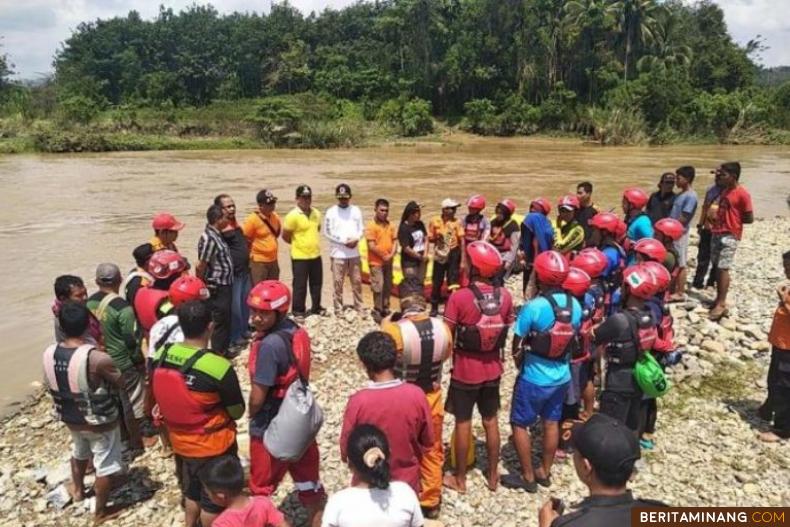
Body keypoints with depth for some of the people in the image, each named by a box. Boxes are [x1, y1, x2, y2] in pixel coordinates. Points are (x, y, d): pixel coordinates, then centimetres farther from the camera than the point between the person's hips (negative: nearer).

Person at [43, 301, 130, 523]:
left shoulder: (49, 354, -13)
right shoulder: (97, 358, -33)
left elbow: (50, 386, 4)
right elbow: (122, 385, -18)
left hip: (70, 419, 6)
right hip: (100, 423, -6)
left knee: (79, 453, 34)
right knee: (105, 466, 16)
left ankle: (78, 490, 57)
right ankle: (101, 511, 32)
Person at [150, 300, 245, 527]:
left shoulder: (160, 356, -12)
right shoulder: (219, 366, -29)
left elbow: (162, 397, 5)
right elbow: (237, 412, -15)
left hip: (179, 442, 6)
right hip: (213, 446, -5)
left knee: (191, 493, 29)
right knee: (213, 501, 17)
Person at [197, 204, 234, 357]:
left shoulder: (217, 234, 8)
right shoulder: (209, 238, -23)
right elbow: (200, 266, -21)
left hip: (225, 285, 10)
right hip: (217, 288, -10)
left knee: (226, 319, 18)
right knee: (220, 321, 1)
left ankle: (224, 350, 31)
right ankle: (218, 354, 13)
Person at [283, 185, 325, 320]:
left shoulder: (316, 213, 4)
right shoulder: (293, 215, -15)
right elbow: (285, 236, -8)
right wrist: (299, 244, 5)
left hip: (316, 255, 6)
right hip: (300, 257, -6)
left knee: (317, 283, 16)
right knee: (300, 285, 3)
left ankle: (316, 307, 31)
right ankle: (298, 311, 16)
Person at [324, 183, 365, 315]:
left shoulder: (356, 210, 9)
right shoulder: (331, 212, -2)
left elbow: (361, 229, 8)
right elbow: (327, 232, -6)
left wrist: (356, 239, -13)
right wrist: (344, 241, -13)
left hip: (354, 253, 3)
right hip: (338, 253, -3)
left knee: (357, 281, 9)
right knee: (338, 282, 0)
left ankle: (360, 308, 19)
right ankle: (338, 310, 8)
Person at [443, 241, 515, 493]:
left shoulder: (459, 297, -21)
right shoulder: (505, 296, -8)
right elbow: (506, 333, 1)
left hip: (465, 370, -4)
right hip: (493, 369, 4)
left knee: (463, 423, 11)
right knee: (491, 421, 18)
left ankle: (459, 479, 24)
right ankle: (493, 475, 32)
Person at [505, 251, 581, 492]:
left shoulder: (533, 307, -24)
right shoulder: (575, 306, -8)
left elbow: (517, 344, -14)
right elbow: (573, 339, 4)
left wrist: (520, 362, 6)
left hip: (534, 378, -6)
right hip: (562, 376, 6)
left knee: (520, 425, 11)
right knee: (551, 422, 20)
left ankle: (528, 477, 21)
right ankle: (545, 472, 34)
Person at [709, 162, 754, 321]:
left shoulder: (742, 194, -13)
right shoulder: (725, 191, 12)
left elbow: (749, 218, -11)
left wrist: (734, 221, -5)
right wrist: (717, 219, 6)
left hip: (730, 235, -8)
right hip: (717, 233, 8)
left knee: (723, 268, -9)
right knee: (718, 267, 10)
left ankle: (722, 304, -5)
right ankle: (719, 299, 18)